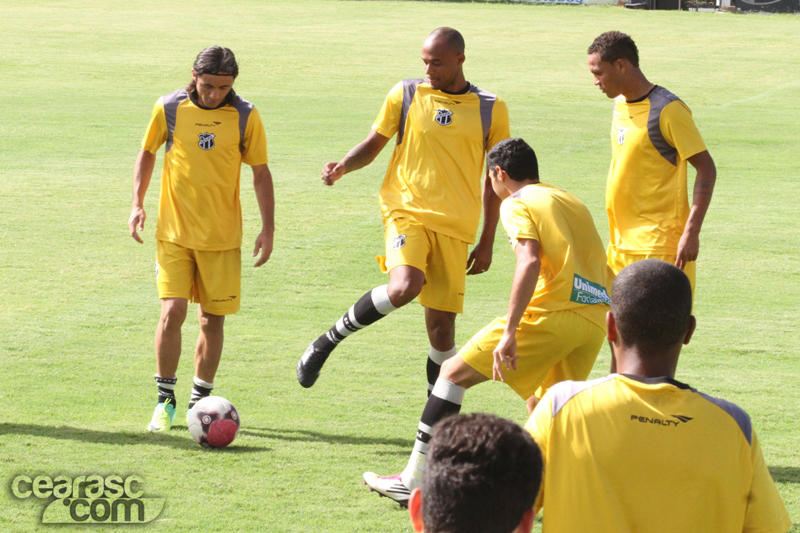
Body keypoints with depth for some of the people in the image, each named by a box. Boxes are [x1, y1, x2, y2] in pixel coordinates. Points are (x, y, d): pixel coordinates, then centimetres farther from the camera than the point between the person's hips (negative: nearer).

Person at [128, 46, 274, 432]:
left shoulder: (245, 116, -3)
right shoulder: (168, 109, -4)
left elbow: (260, 171, 5)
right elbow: (148, 152, 12)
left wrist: (268, 227, 1)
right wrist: (137, 203, 3)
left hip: (222, 238, 1)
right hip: (174, 231, -1)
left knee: (213, 319, 4)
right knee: (172, 312, -12)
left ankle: (200, 401, 20)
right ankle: (165, 400, 3)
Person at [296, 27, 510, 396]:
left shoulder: (491, 109, 5)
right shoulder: (406, 95, 5)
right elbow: (373, 145, 12)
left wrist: (487, 243, 9)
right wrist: (342, 168, -10)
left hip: (454, 227, 1)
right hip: (407, 212, -1)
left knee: (442, 324, 0)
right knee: (404, 287, -30)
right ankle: (327, 342, -9)